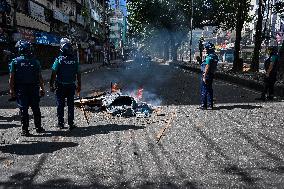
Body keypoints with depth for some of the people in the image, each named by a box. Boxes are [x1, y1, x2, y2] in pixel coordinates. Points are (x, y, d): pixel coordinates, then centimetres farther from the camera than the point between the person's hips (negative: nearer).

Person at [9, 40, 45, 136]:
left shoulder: (15, 61, -5)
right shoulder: (35, 61, -1)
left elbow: (11, 78, -7)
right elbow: (40, 77, 0)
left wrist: (11, 89, -2)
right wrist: (42, 88, 6)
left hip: (21, 89, -1)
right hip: (34, 88, 2)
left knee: (23, 109, 3)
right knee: (36, 109, 12)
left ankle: (25, 130, 6)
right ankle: (38, 128, 20)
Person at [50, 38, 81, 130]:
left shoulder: (59, 59, -11)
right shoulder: (75, 59, -3)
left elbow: (54, 74, -11)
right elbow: (78, 74, 1)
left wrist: (51, 85, -3)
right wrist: (79, 85, 10)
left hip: (61, 86, -2)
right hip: (71, 85, 2)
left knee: (60, 105, 8)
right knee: (71, 105, 9)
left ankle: (61, 123, 14)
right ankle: (71, 124, 12)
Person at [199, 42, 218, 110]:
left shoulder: (209, 57, -20)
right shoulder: (215, 56, 9)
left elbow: (207, 68, -22)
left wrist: (204, 77, -20)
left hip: (207, 75, -9)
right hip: (212, 75, 9)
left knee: (204, 90, -2)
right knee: (210, 89, 16)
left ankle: (204, 105, 1)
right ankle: (210, 104, 22)